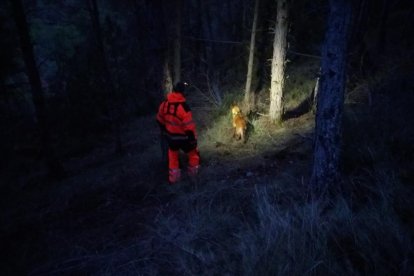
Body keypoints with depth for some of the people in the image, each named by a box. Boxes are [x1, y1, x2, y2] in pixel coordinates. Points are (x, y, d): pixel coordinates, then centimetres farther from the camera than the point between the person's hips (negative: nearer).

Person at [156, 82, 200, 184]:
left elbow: (159, 120, 9)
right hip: (183, 138, -5)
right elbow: (189, 126, -25)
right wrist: (193, 139, -11)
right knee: (193, 154, 20)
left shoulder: (164, 104, -6)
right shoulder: (183, 107, -28)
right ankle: (193, 173, 35)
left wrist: (165, 130, 25)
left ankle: (173, 178, 32)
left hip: (171, 136, 6)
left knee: (173, 156, 25)